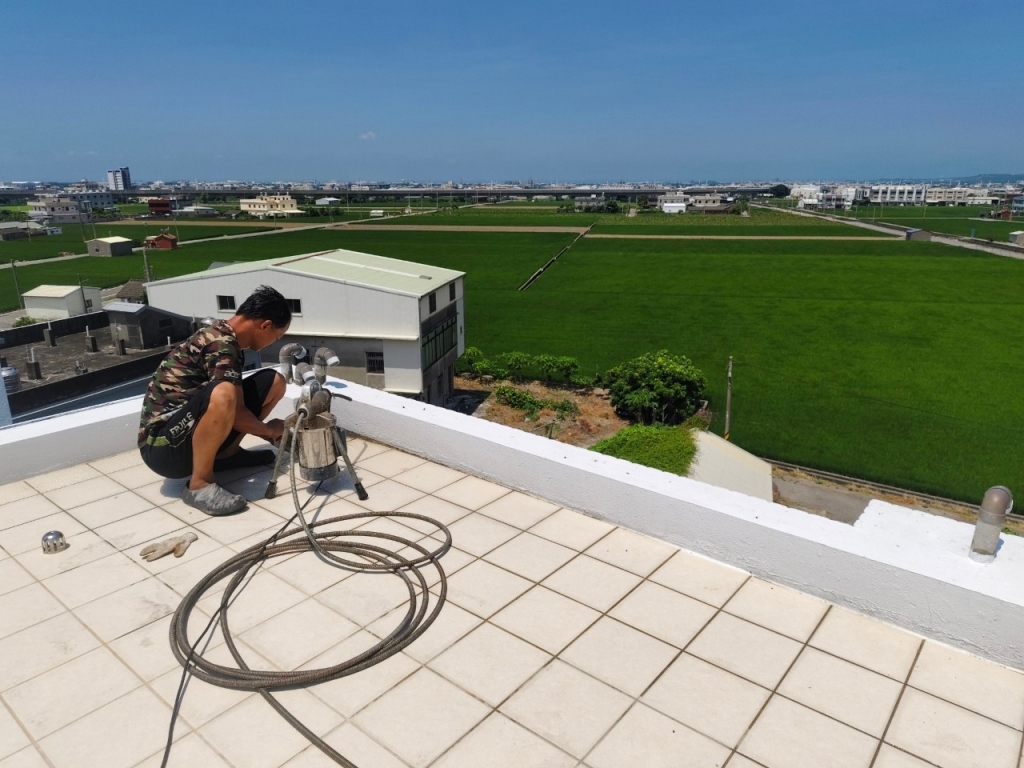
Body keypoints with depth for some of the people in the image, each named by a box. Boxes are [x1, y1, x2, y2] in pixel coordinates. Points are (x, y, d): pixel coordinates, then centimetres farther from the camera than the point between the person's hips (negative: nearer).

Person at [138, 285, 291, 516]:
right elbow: (235, 411, -19)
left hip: (192, 434, 9)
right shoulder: (222, 344, -20)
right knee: (221, 394, -39)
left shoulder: (223, 336, 9)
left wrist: (270, 431, 21)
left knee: (274, 382, 2)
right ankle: (200, 484, -22)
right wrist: (269, 430, -1)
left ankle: (227, 454, 9)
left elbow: (237, 408, 19)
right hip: (163, 447, -9)